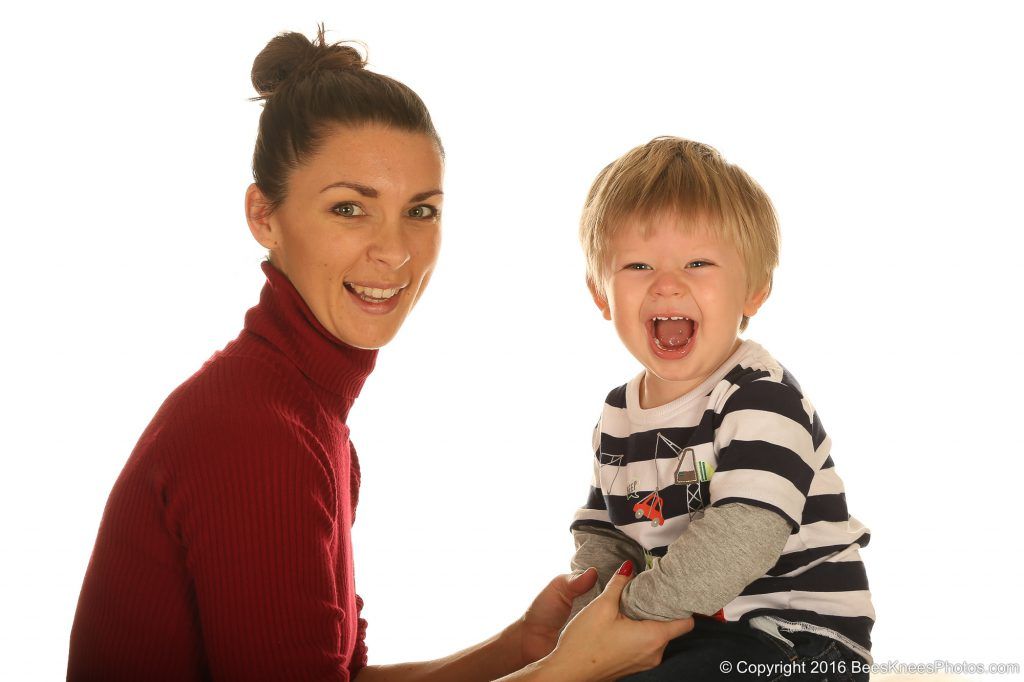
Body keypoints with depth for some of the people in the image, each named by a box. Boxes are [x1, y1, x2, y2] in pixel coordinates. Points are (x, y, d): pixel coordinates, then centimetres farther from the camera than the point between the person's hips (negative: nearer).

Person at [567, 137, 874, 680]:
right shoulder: (617, 418, 8)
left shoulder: (763, 399, -18)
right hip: (690, 633, 8)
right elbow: (602, 535, 14)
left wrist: (632, 609, -21)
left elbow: (743, 538, -29)